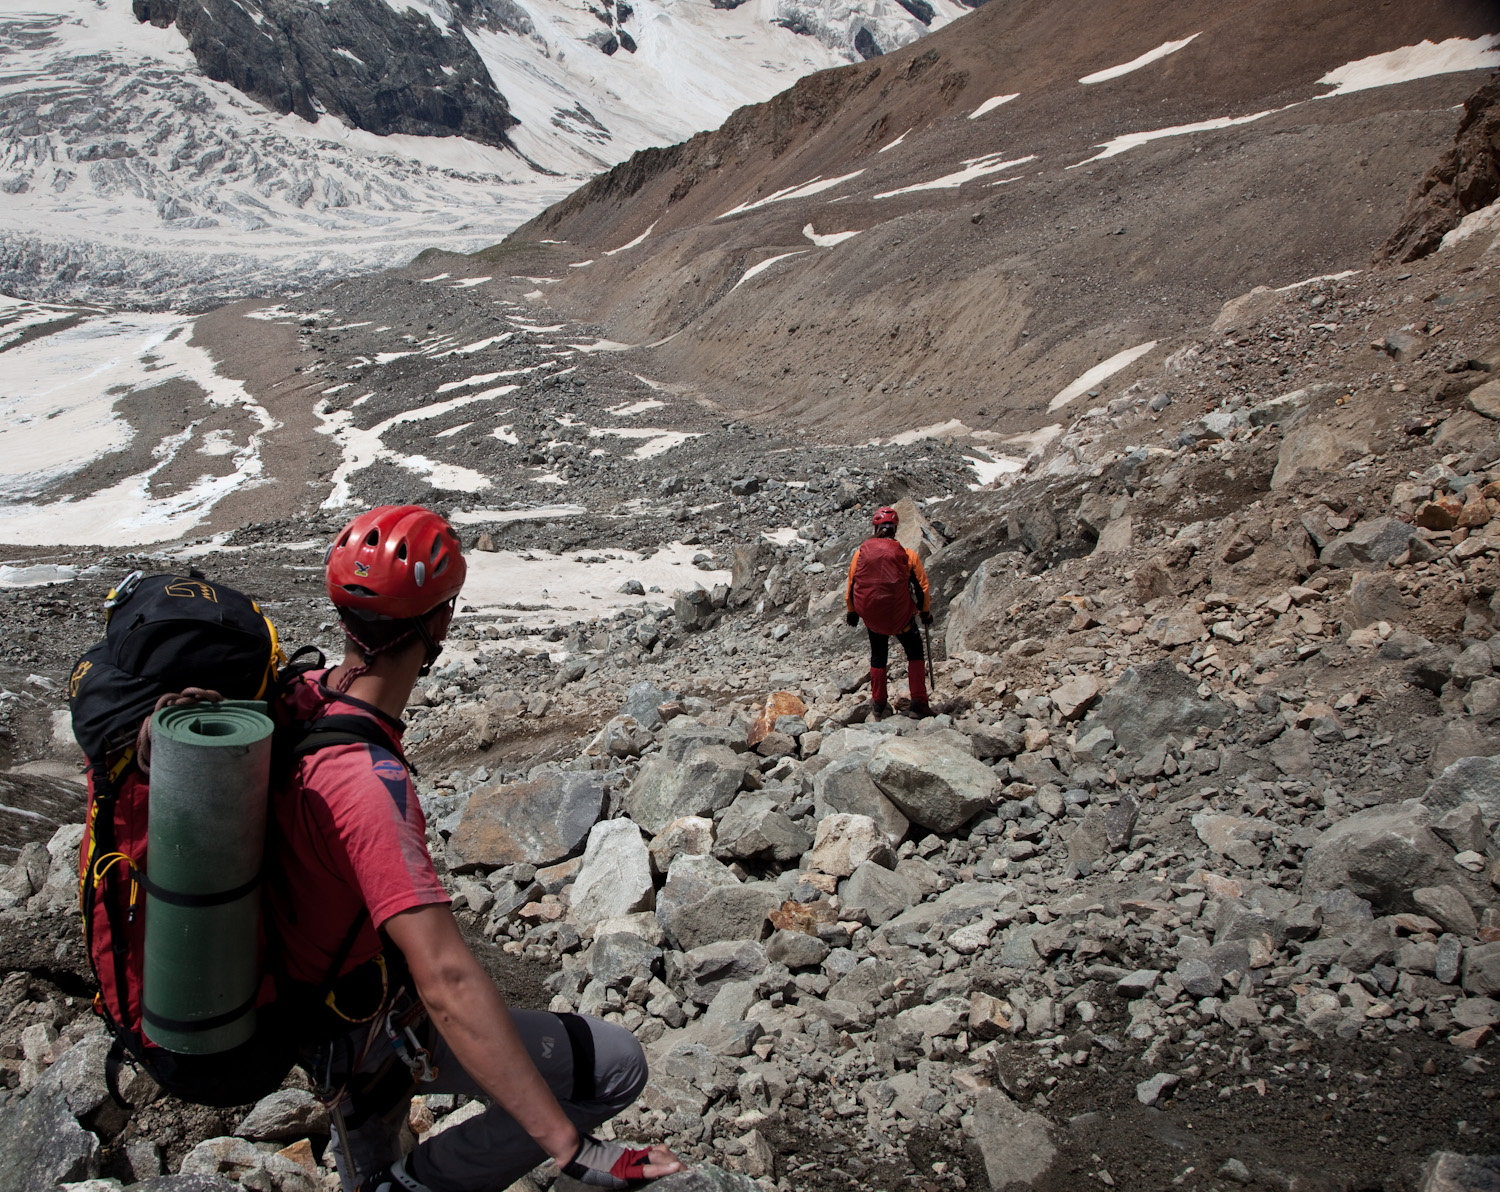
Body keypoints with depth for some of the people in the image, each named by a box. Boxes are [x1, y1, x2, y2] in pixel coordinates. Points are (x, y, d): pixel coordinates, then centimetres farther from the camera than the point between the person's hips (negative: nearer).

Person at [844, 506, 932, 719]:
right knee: (915, 652, 16)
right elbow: (921, 587, -1)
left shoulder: (861, 552, -3)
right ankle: (918, 704, 7)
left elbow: (851, 585, 5)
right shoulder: (907, 554, -8)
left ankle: (879, 705, 28)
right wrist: (925, 612, 15)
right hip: (900, 615, -2)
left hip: (871, 615, 3)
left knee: (878, 656, 24)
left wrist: (851, 611, 21)